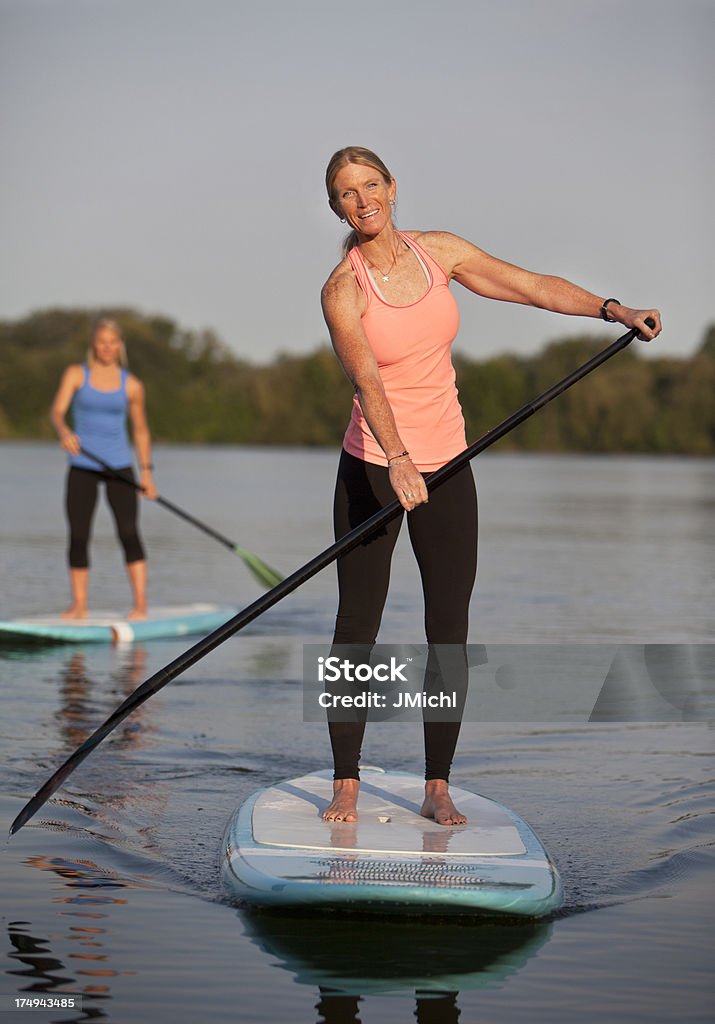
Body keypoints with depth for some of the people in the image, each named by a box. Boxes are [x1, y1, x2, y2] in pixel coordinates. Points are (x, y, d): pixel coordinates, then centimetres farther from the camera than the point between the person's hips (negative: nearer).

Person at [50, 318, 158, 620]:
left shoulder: (131, 385, 3)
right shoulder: (76, 375, 1)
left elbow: (140, 429, 13)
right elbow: (57, 411, -11)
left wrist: (147, 472, 9)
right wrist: (64, 432, -33)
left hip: (119, 466, 0)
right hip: (82, 468, 0)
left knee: (129, 533, -10)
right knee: (78, 536, 1)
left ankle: (140, 604, -7)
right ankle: (79, 605, 9)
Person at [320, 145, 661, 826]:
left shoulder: (438, 252, 2)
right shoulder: (342, 291, -11)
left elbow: (532, 286, 7)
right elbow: (368, 379, -25)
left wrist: (613, 309, -4)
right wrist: (396, 460, -39)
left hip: (446, 466, 4)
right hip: (373, 466, -3)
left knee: (449, 628, 1)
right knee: (357, 624, -2)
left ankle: (438, 788, 8)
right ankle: (346, 784, 8)